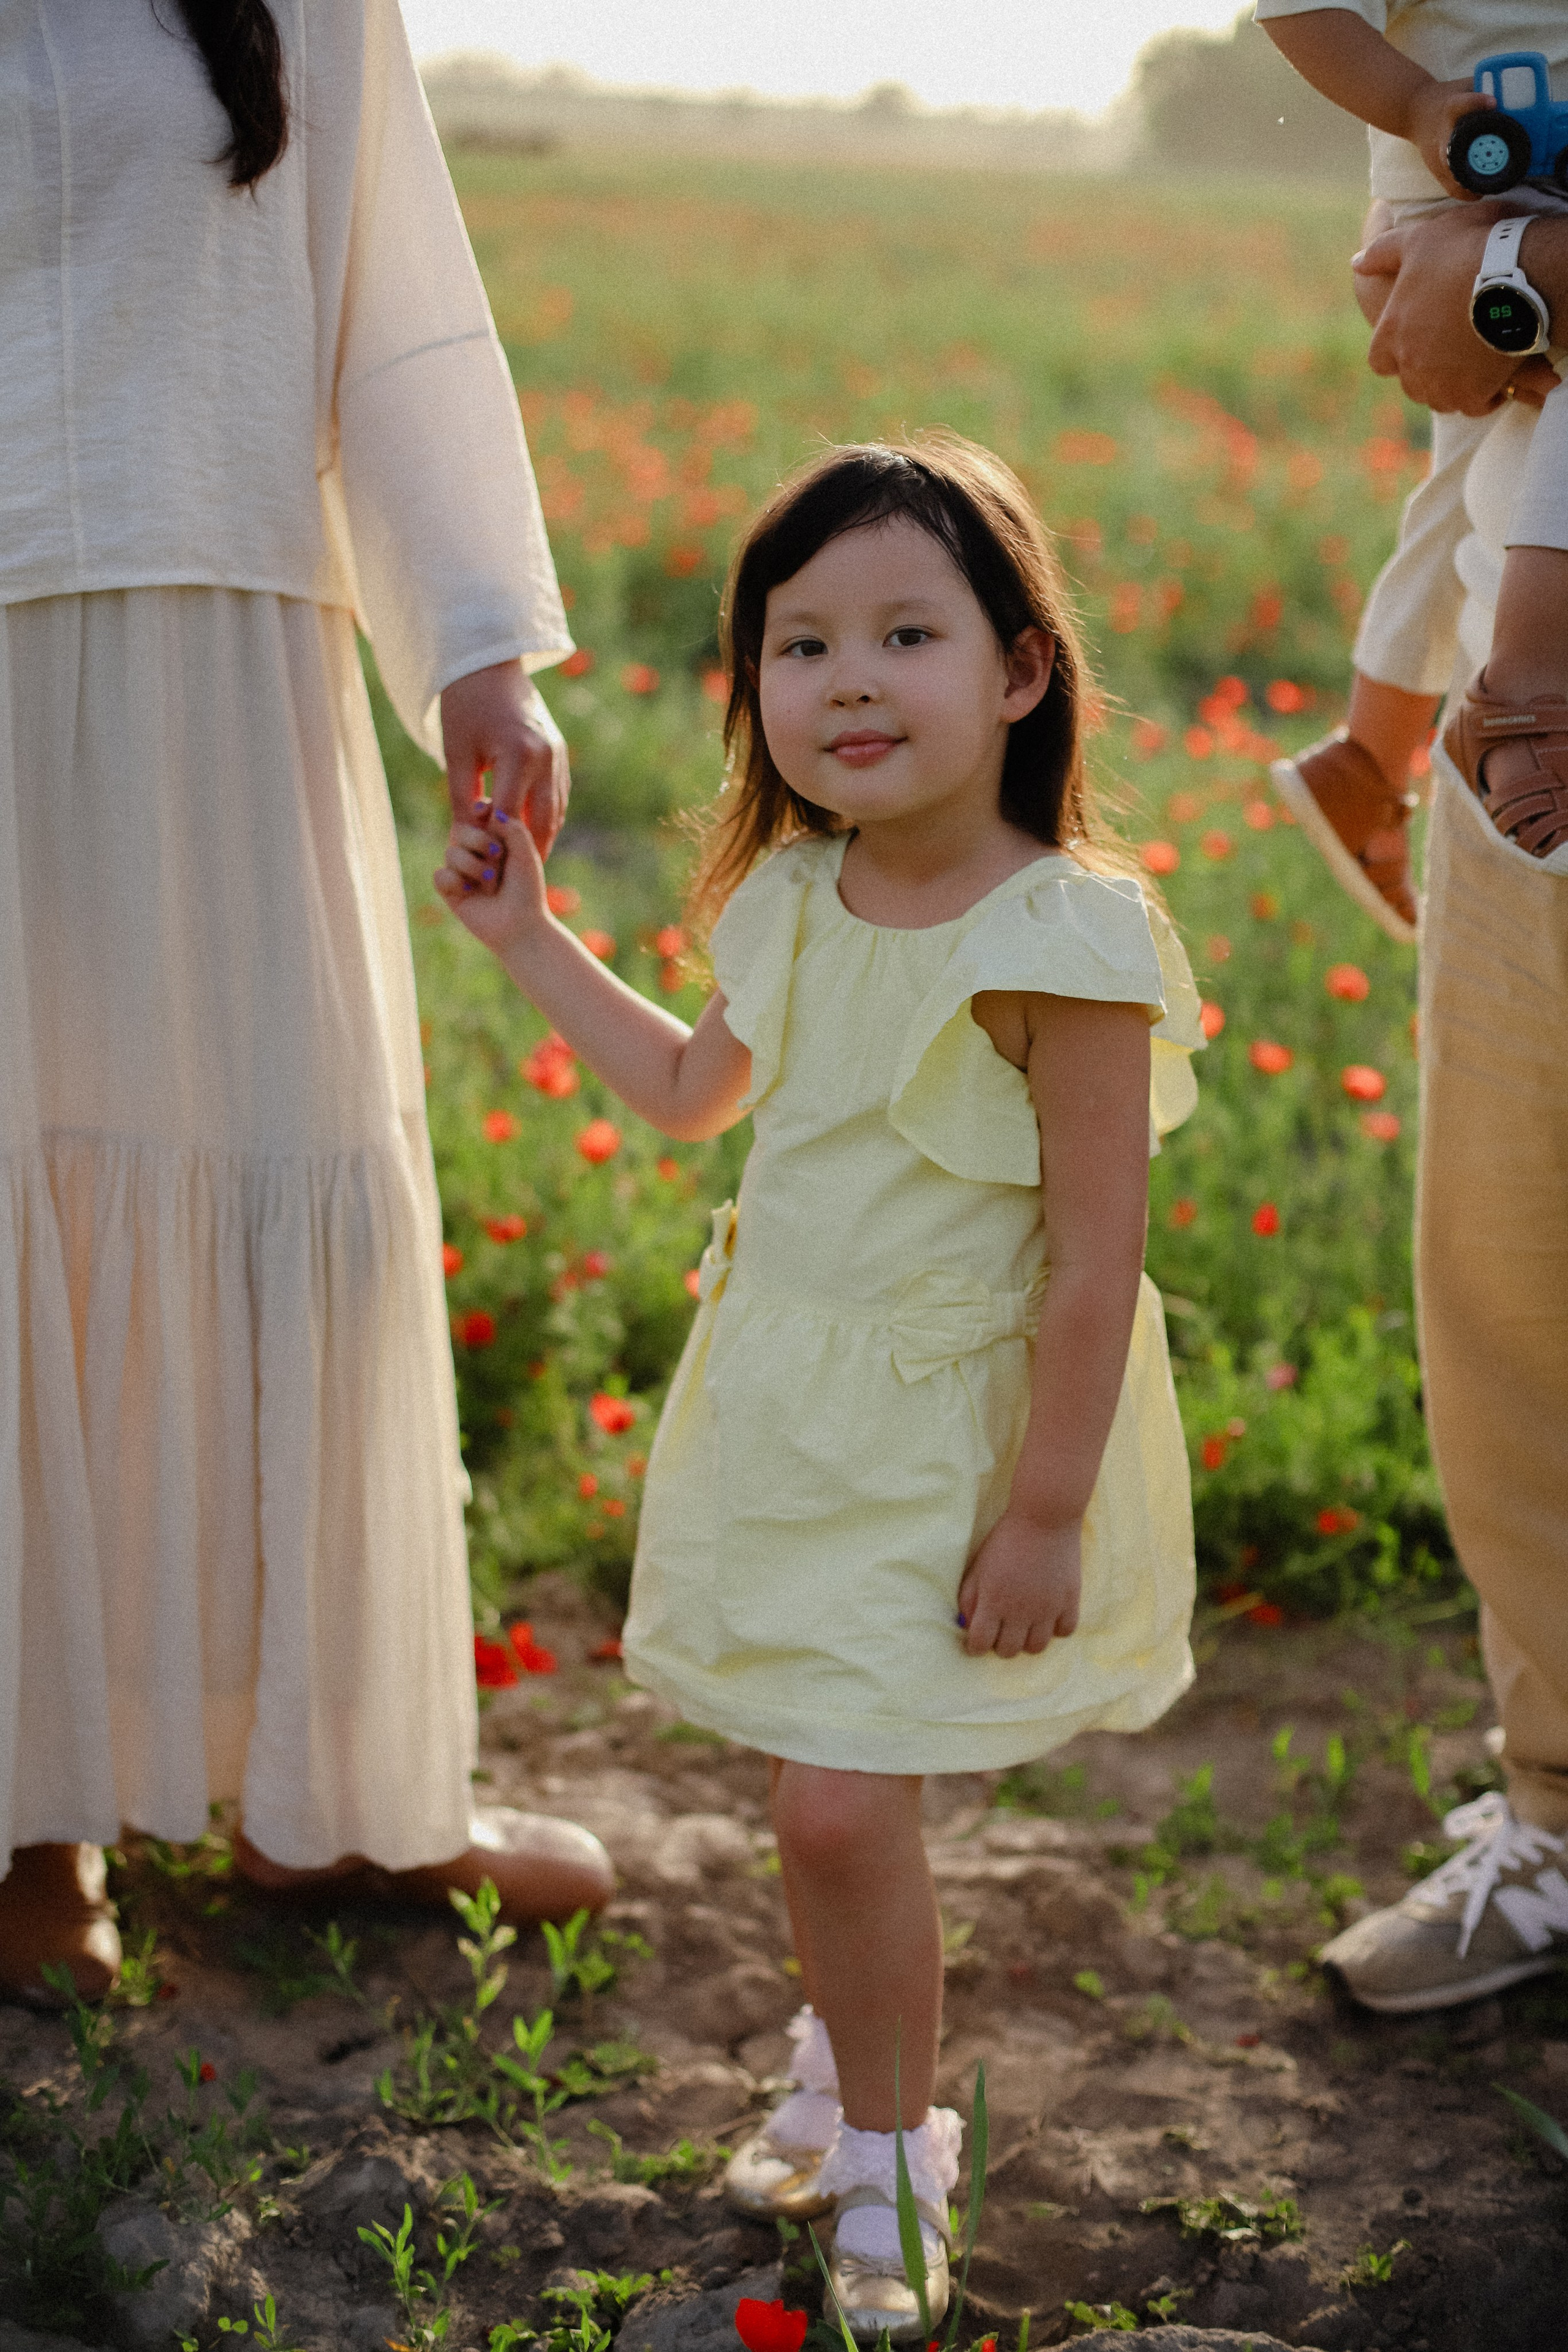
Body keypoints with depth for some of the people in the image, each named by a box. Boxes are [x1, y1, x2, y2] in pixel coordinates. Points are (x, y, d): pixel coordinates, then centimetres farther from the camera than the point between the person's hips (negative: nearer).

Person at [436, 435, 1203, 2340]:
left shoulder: (1061, 942, -21)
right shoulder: (792, 901, 1)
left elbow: (1094, 1260, -19)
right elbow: (691, 1090, 22)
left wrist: (1045, 1509, -17)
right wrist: (529, 938, 20)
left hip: (953, 1435, -6)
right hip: (787, 1408, 7)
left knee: (837, 1801, -7)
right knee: (823, 1787, 15)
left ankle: (885, 2158, 14)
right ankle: (859, 2075, 38)